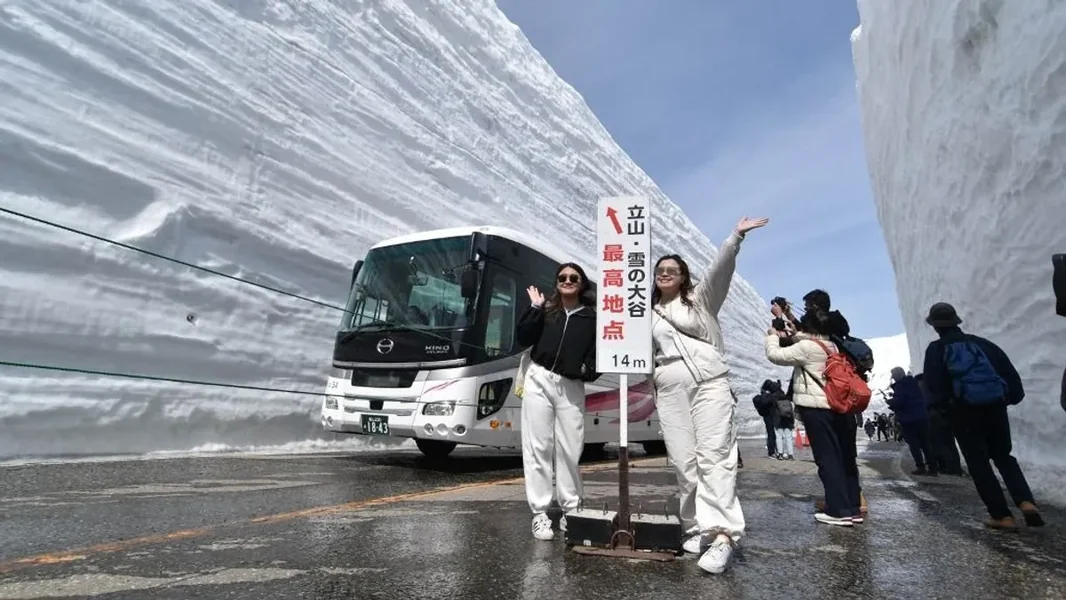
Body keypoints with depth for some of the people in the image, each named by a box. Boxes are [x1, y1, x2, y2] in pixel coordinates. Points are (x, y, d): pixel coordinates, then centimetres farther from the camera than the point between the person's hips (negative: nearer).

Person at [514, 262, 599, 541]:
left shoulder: (591, 318, 7)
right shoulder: (545, 310, 8)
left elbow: (597, 353, 5)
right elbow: (522, 339, -3)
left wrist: (590, 370, -14)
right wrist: (535, 307, -7)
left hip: (572, 387, 0)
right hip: (539, 381, 0)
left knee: (570, 450, 5)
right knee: (538, 447, 1)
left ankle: (570, 510, 19)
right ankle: (539, 513, 8)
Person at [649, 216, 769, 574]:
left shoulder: (701, 298, 11)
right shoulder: (649, 314, 21)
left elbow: (721, 269, -6)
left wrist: (736, 237, -17)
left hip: (709, 381, -3)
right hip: (669, 390, 4)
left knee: (714, 455, -14)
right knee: (683, 462, -1)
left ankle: (723, 535, -21)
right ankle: (697, 528, 5)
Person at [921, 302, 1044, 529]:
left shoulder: (936, 349, 2)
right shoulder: (980, 343, 14)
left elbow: (934, 383, -7)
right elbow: (1007, 368, 6)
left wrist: (942, 406, 5)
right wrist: (1014, 395, 11)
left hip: (964, 411, -4)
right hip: (995, 406, 4)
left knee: (978, 464, 6)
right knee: (1004, 457, 18)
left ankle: (1001, 515, 3)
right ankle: (1026, 502, -1)